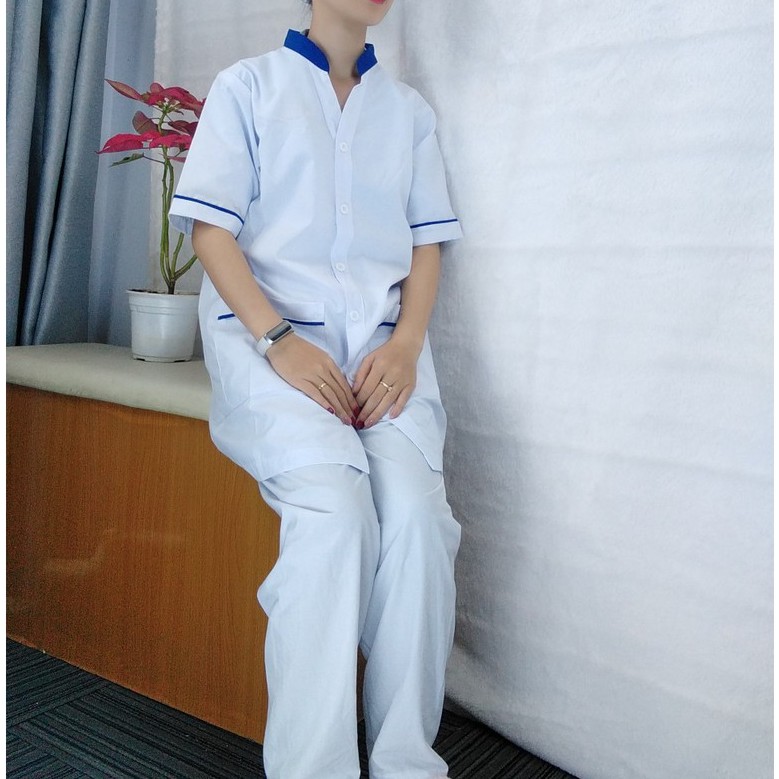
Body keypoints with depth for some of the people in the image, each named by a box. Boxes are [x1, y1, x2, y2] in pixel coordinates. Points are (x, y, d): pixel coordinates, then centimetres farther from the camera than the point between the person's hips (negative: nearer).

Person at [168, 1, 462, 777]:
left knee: (416, 510, -24)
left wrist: (406, 345, -6)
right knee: (332, 504, -29)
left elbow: (427, 241, 14)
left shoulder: (408, 108, 21)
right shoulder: (248, 86, 12)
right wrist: (278, 339, -14)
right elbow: (211, 227, 2)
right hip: (268, 333, -2)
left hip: (382, 344, 3)